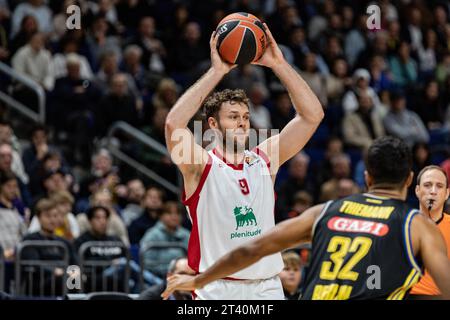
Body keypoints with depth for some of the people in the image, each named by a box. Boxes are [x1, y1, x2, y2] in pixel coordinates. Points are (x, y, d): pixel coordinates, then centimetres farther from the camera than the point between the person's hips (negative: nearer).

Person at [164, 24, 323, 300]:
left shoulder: (265, 159, 9)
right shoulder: (201, 166, -2)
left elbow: (312, 115, 4)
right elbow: (174, 124, -21)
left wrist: (278, 64, -5)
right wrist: (217, 72, -19)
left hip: (267, 288, 4)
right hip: (217, 291, -4)